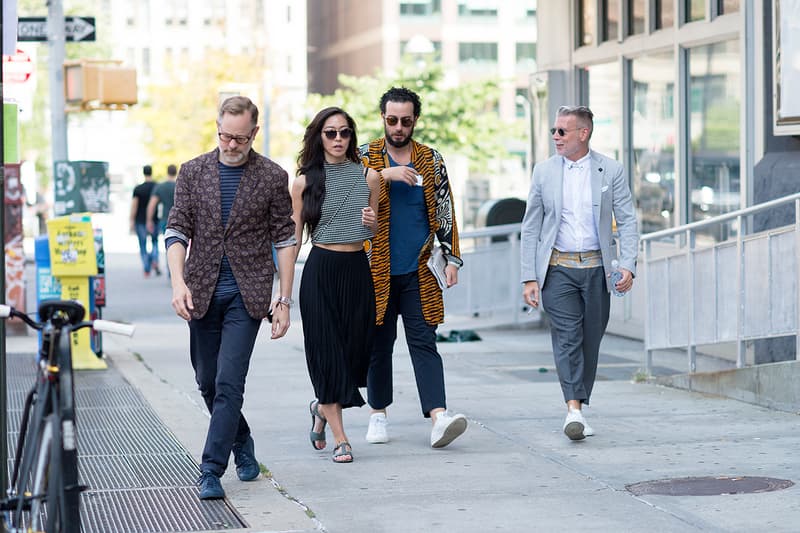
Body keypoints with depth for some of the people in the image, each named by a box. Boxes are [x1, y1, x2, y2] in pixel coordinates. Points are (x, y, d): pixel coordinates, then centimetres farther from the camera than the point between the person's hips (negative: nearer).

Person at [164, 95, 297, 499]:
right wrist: (178, 283, -13)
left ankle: (211, 471, -8)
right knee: (207, 382, 12)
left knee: (229, 382, -11)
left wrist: (284, 300, -4)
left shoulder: (272, 177, -1)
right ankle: (242, 444, 35)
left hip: (247, 293, -3)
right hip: (202, 292, 3)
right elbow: (177, 230, 2)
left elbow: (284, 239, 1)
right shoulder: (193, 172, 4)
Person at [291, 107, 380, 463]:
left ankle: (323, 407, 34)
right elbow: (294, 237, 4)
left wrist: (371, 222, -8)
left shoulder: (368, 177, 6)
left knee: (354, 350, 5)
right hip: (320, 270, -2)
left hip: (357, 270, 2)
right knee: (326, 351, -3)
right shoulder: (305, 181, 1)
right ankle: (340, 439, 3)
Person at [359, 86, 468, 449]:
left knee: (424, 342, -7)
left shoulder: (431, 160, 9)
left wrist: (452, 259, 4)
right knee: (379, 345, 7)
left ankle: (438, 416, -18)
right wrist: (383, 175, -18)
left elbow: (444, 212, 11)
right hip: (377, 270, 0)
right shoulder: (365, 157, 4)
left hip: (418, 273, 0)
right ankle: (378, 415, 20)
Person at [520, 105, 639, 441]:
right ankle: (574, 411, -20)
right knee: (566, 336, -13)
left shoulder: (611, 171, 2)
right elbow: (531, 227, 7)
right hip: (557, 268, -1)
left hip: (596, 268, 1)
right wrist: (529, 277, 0)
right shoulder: (543, 172, 5)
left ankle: (579, 406, 18)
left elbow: (627, 221, 1)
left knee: (590, 340, 5)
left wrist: (628, 266, -12)